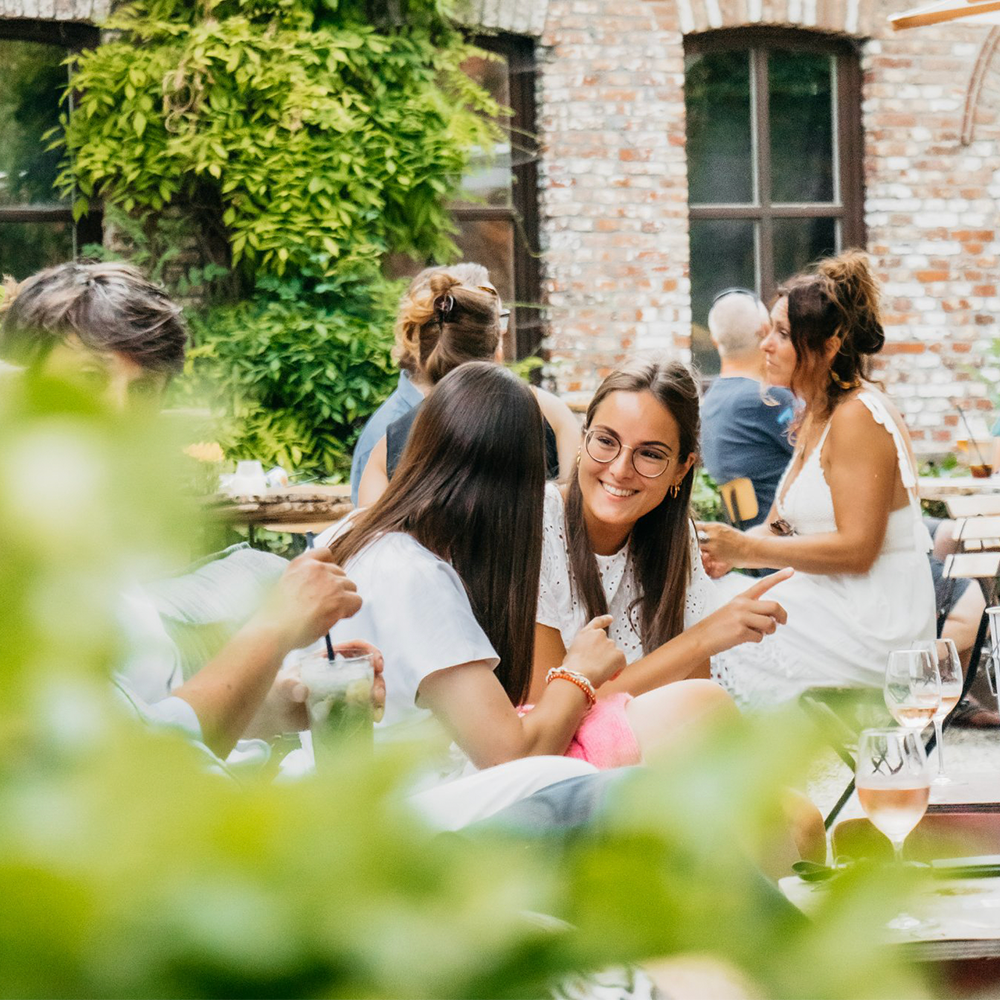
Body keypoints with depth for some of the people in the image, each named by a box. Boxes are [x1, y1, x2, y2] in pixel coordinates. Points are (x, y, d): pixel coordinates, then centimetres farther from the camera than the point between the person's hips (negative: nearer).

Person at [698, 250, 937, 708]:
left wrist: (746, 549, -18)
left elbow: (856, 549, -21)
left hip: (867, 631, -9)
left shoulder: (858, 417, -15)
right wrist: (726, 553, -5)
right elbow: (781, 527, 16)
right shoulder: (815, 417, 16)